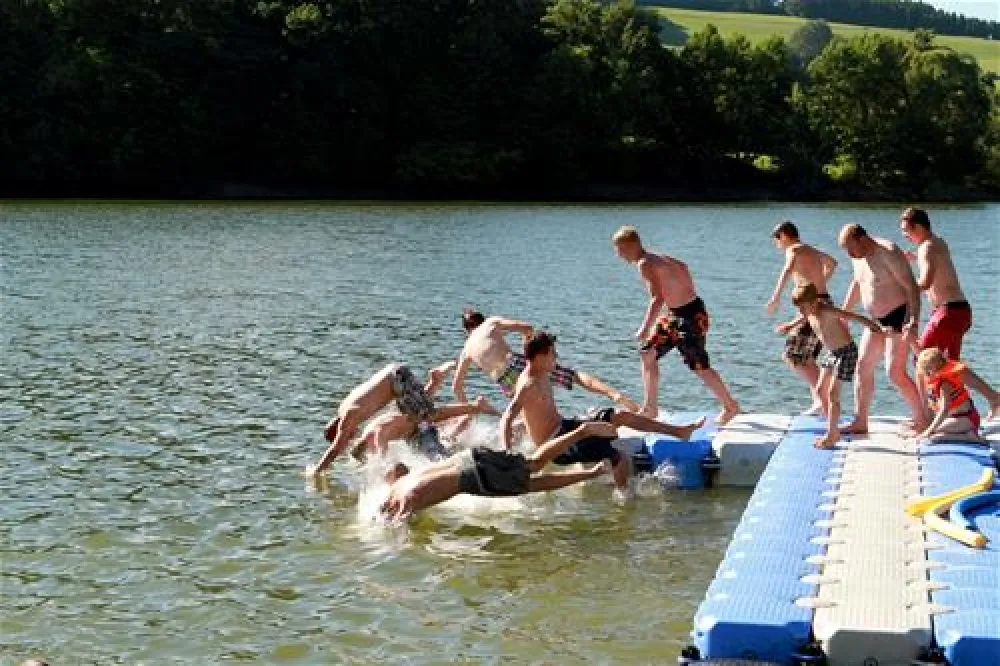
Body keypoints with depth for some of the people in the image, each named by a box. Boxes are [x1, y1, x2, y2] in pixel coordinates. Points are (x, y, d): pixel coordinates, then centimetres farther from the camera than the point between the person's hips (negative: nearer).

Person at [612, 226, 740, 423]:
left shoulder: (645, 264, -19)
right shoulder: (656, 258, 9)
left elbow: (657, 298, -28)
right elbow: (682, 267, 23)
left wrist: (645, 328, -27)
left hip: (690, 315, -10)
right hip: (675, 314, 10)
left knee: (699, 367, -2)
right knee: (647, 353, 14)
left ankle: (731, 406, 13)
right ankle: (650, 408, 19)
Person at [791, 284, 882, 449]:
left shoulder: (826, 311, -24)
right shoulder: (810, 313, 2)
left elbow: (852, 316, -31)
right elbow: (804, 318, 27)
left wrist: (871, 324, -41)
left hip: (846, 351, -10)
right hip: (831, 352, 10)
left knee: (833, 393, -11)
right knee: (821, 390, 9)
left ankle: (832, 435, -5)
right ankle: (833, 432, 18)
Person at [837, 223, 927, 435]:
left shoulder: (888, 253, -21)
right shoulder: (859, 255, 5)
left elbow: (912, 287, -24)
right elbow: (857, 284, 23)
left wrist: (914, 321, -34)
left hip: (899, 317, -9)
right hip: (878, 320, 9)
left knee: (896, 373, -14)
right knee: (863, 367, 6)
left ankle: (921, 419, -3)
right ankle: (860, 422, 13)